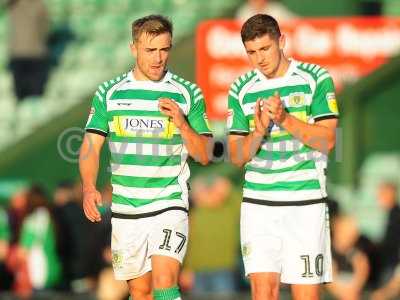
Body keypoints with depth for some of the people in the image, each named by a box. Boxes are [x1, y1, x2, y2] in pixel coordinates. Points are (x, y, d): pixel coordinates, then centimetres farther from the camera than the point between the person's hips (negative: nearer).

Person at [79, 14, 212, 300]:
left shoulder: (188, 94, 2)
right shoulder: (109, 93, 5)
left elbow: (203, 155, 3)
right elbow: (91, 146, 3)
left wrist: (181, 122, -15)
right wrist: (89, 188, -14)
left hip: (169, 205, -3)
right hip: (125, 209, 3)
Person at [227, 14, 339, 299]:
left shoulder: (316, 79, 0)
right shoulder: (242, 89, 7)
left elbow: (327, 140, -7)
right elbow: (237, 156, 7)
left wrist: (285, 119, -19)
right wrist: (259, 131, -12)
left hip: (305, 202, -2)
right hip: (258, 203, 2)